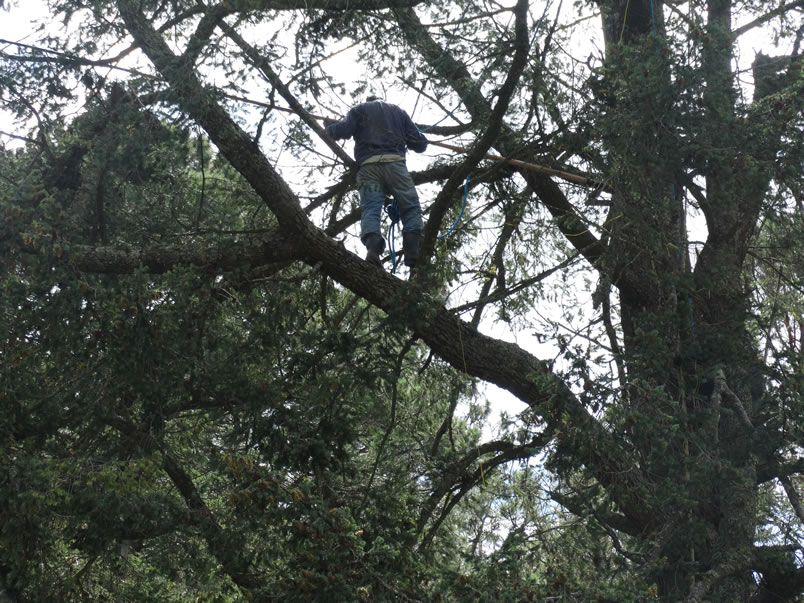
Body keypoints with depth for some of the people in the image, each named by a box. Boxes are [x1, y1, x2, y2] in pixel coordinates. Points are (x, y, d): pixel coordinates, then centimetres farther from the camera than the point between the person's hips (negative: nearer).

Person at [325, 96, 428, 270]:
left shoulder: (359, 109, 24)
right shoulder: (398, 111, 30)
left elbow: (343, 131, 5)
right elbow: (420, 143, 24)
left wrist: (329, 126, 26)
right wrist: (403, 139, 45)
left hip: (368, 166, 0)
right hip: (394, 163, 0)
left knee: (370, 208, -13)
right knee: (411, 207, 0)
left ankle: (373, 249, -39)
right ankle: (413, 252, -23)